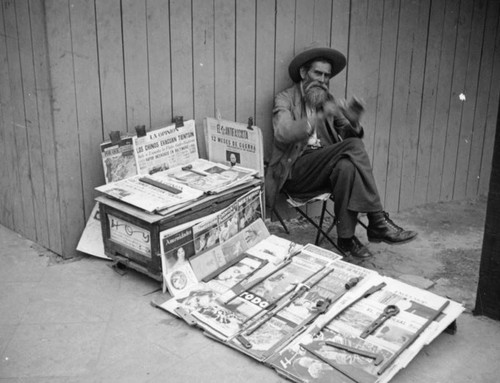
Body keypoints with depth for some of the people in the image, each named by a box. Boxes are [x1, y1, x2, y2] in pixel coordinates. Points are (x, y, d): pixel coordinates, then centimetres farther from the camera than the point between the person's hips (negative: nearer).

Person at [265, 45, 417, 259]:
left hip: (324, 168, 5)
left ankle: (346, 238, -26)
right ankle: (378, 222, -26)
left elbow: (351, 136, 7)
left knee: (346, 166, -32)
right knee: (353, 146, -26)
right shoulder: (285, 99, 2)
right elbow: (283, 133, -19)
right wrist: (321, 116, -29)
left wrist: (353, 122, -17)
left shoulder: (329, 101, 18)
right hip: (295, 172, -5)